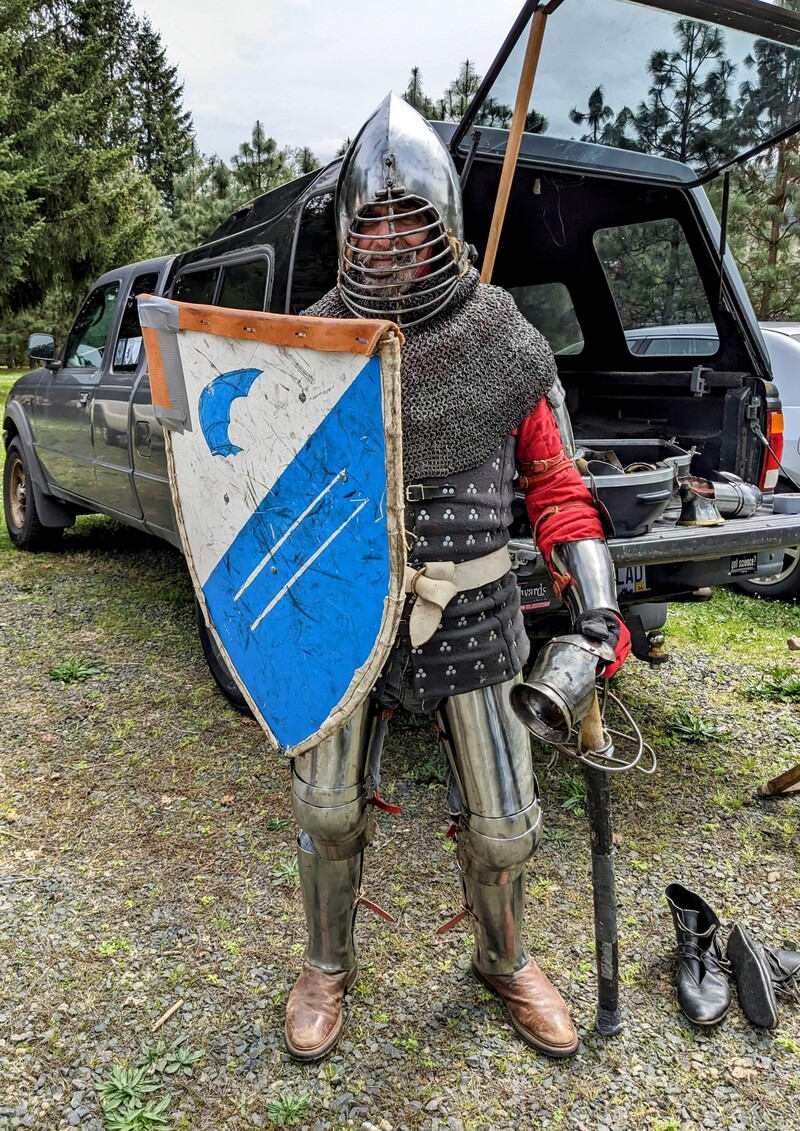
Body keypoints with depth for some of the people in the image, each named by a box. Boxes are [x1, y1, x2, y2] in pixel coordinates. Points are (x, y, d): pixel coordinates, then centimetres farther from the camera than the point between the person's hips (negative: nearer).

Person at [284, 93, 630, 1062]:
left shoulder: (502, 347, -2)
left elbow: (550, 481, 4)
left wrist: (595, 603, -3)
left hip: (471, 619, 0)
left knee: (501, 826, 10)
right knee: (327, 810, 9)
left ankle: (504, 962, 41)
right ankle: (327, 967, 38)